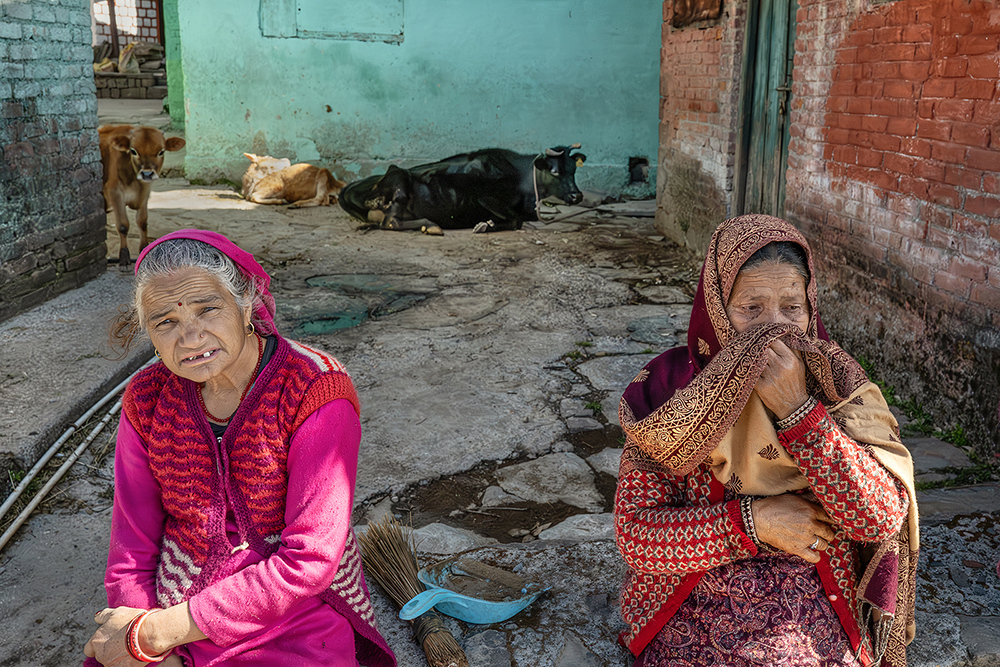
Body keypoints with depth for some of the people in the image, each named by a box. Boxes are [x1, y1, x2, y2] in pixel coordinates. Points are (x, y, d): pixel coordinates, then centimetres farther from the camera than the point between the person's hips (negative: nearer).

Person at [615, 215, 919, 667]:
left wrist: (798, 409, -20)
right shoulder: (671, 387, -6)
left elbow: (883, 516, -12)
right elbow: (634, 532, -9)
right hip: (692, 604, -1)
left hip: (815, 609, 1)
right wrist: (751, 521, -17)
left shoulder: (837, 384, -2)